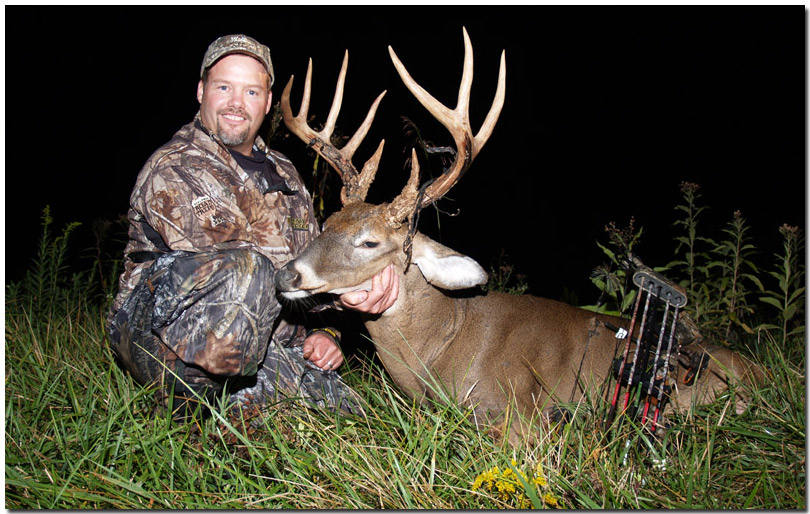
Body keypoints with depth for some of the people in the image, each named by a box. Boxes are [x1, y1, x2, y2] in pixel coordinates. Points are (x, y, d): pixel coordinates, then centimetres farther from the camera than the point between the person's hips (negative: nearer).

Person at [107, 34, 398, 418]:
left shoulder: (284, 174, 14)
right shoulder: (172, 171, -12)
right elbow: (248, 268, -24)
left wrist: (322, 331, 3)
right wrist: (337, 292, -32)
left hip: (261, 348, 8)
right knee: (244, 271, -36)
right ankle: (191, 404, -17)